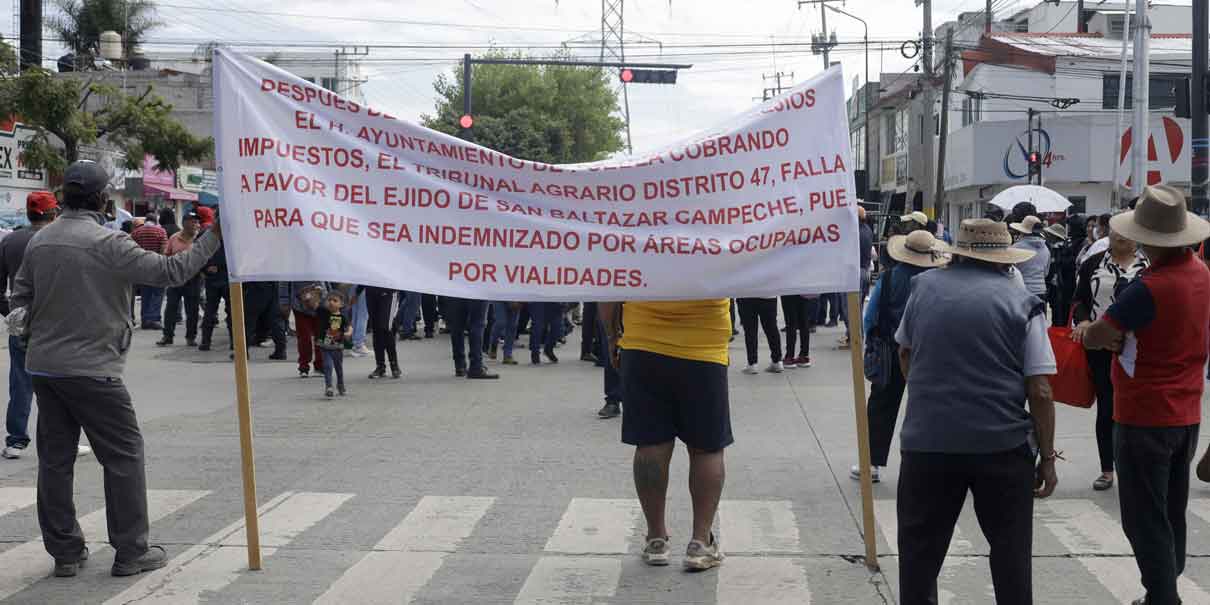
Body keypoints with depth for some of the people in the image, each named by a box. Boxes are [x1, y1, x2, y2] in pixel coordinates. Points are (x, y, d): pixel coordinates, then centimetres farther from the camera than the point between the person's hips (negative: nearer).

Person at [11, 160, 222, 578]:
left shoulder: (39, 241, 8)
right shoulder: (107, 242, -14)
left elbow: (21, 298, 14)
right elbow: (169, 271, -14)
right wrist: (212, 238, -5)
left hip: (43, 366, 7)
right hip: (92, 368, -7)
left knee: (55, 457, 12)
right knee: (124, 454, 4)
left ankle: (64, 551, 18)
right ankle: (131, 552, 8)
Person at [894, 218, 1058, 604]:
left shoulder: (923, 286, 6)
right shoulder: (1021, 302, -2)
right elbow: (1040, 391, -7)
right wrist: (1048, 457, 1)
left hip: (927, 440, 1)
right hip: (1003, 444, -1)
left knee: (920, 550, 12)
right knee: (1010, 551, 12)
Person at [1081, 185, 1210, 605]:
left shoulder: (1149, 288, -24)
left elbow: (1091, 338, -20)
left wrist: (1116, 336, -1)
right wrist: (1131, 335, -4)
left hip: (1144, 418, -8)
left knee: (1145, 520, 1)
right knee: (1172, 515, 18)